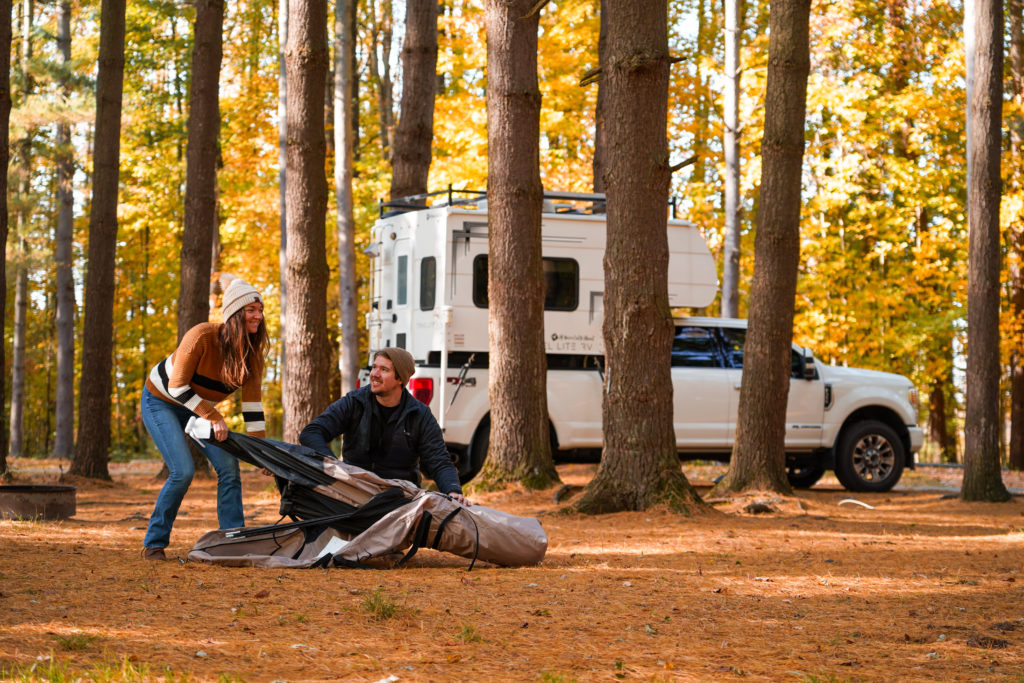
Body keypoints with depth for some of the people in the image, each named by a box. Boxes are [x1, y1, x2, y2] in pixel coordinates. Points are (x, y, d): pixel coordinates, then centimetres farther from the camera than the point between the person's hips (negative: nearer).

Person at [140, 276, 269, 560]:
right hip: (161, 402, -6)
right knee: (183, 471, -20)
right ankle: (154, 544, -6)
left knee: (228, 465, -11)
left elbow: (252, 403, -9)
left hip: (200, 408, 6)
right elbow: (177, 387, -26)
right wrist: (214, 417, -29)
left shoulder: (251, 353, -13)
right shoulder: (203, 336, -30)